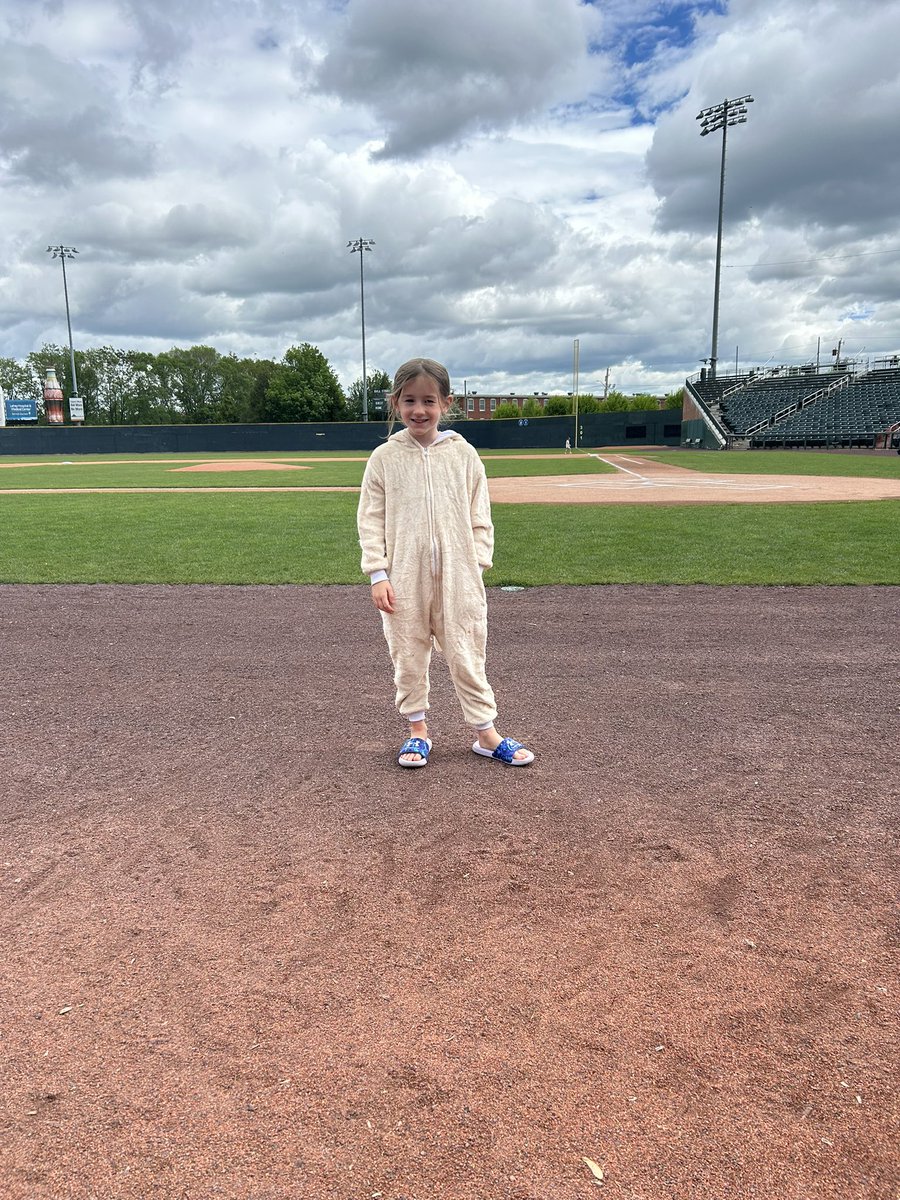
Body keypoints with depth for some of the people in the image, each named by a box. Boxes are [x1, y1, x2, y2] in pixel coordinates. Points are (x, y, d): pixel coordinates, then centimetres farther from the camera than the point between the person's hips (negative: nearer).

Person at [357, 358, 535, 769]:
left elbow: (480, 519, 5)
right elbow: (370, 520, 0)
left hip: (457, 579, 0)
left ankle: (486, 734, 19)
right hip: (404, 581, 0)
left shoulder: (463, 454, 2)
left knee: (467, 655, 7)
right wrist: (378, 574, -6)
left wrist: (477, 566, -2)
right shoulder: (384, 458, 0)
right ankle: (417, 731, 28)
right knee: (408, 658, 11)